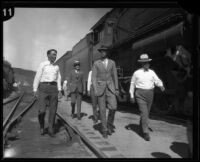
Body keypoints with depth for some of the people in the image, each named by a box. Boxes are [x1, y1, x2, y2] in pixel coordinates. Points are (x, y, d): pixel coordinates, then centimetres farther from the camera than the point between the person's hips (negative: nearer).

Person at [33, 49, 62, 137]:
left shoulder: (56, 67, 14)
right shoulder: (42, 65, 2)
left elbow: (58, 79, 13)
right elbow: (37, 78, 0)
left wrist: (59, 91, 3)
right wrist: (35, 90, -5)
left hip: (53, 88, 3)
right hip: (43, 87, -3)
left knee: (53, 110, -2)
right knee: (42, 110, -8)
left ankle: (50, 130, 8)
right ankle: (42, 127, 18)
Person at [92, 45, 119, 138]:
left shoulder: (112, 62, 8)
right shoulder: (96, 63, 2)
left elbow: (115, 76, 10)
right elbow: (93, 77, -3)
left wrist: (116, 88, 6)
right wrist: (95, 90, -14)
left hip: (110, 87, 2)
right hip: (100, 87, -1)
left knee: (113, 107, -14)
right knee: (102, 110, -2)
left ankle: (110, 123, 13)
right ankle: (104, 130, 10)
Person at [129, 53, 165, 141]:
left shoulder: (152, 72, 6)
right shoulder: (137, 73, -2)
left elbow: (157, 81, -1)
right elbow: (132, 84, 5)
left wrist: (161, 86, -23)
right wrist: (132, 95, 5)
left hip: (150, 94, 4)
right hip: (140, 94, -4)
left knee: (146, 112, 15)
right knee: (144, 112, -12)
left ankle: (141, 125, 40)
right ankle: (146, 132, -8)